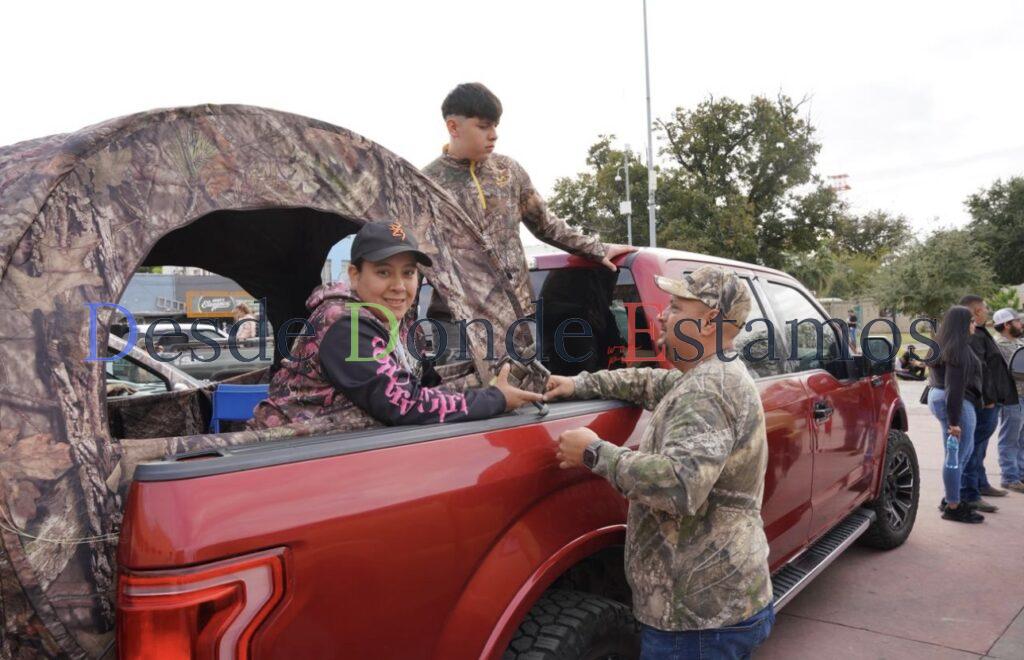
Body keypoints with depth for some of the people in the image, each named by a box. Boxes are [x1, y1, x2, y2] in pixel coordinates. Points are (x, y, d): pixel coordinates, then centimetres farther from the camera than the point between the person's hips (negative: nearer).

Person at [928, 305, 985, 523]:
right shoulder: (959, 349, -17)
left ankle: (951, 498, 28)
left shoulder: (944, 346, 13)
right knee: (957, 455, -2)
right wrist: (954, 421, -22)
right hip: (957, 404, -11)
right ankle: (953, 507, 6)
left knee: (965, 450, 21)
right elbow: (956, 386, -22)